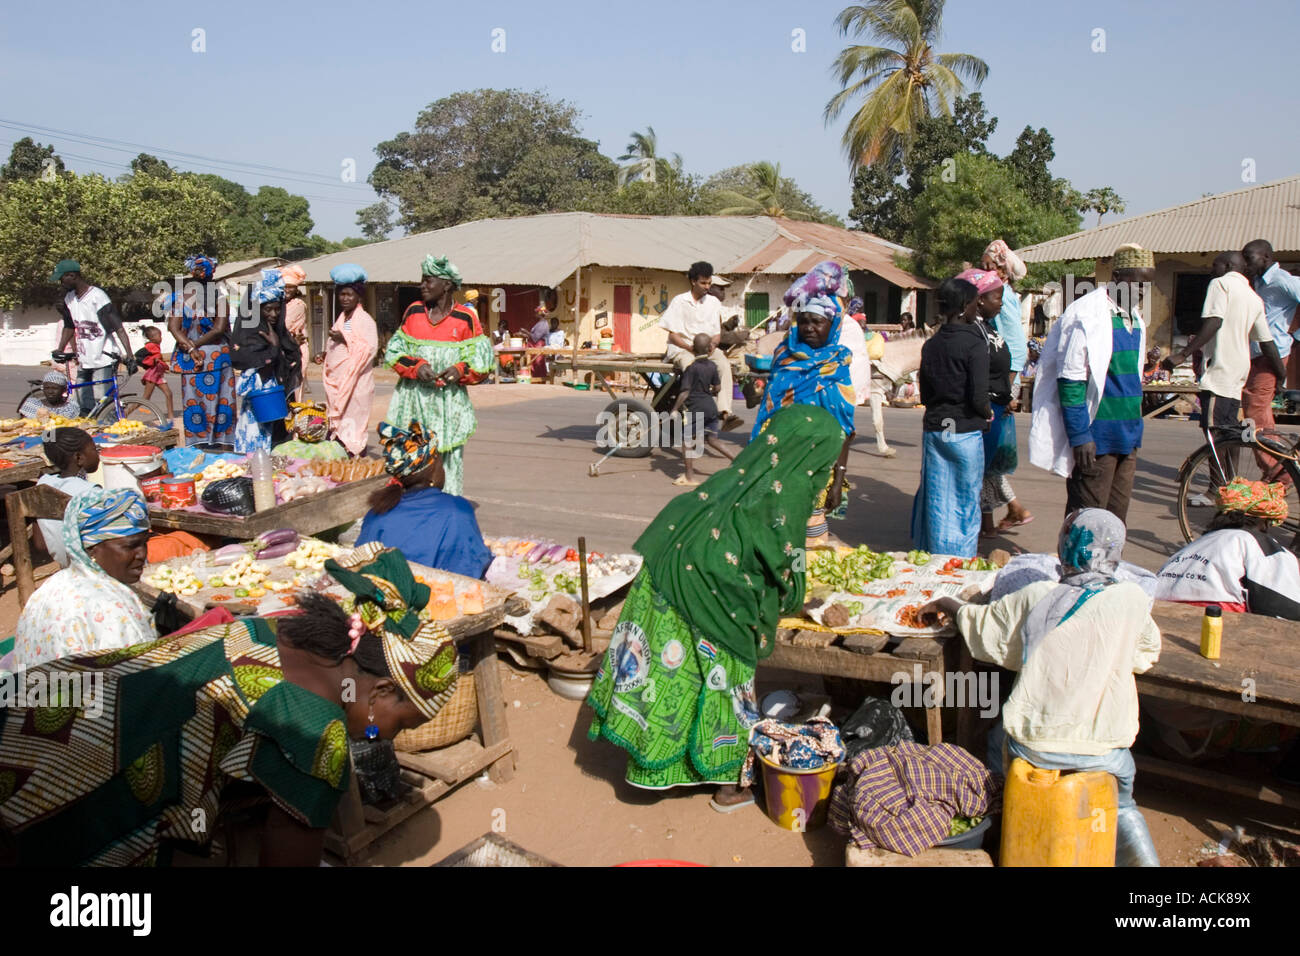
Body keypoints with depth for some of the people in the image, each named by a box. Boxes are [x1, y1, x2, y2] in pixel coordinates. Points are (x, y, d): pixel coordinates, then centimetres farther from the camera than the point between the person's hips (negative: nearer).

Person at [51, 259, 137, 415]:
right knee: (84, 410, 8)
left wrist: (129, 356, -27)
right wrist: (59, 350, 16)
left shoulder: (97, 296, -12)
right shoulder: (69, 298, 11)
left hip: (104, 362, -8)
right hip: (84, 362, 8)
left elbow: (118, 328, -19)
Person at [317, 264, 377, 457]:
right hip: (338, 381, 8)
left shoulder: (365, 320, -9)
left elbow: (370, 348, -19)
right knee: (338, 424, 9)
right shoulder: (341, 319, 17)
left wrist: (344, 339, -22)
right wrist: (325, 356, 13)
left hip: (356, 383, -8)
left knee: (353, 424, -7)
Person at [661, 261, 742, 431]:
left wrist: (712, 344, -9)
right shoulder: (679, 301, 2)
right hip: (682, 348, -3)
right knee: (691, 365, -39)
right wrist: (692, 348, -16)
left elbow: (718, 334, 14)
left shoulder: (714, 302, 15)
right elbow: (673, 335, -2)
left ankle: (725, 412, -42)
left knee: (724, 364, -30)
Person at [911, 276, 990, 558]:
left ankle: (933, 556, 20)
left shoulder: (930, 344, 6)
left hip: (933, 429, 5)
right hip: (964, 432, -5)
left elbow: (924, 395, 10)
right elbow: (978, 398, -16)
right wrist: (988, 413, 3)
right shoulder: (974, 344, -12)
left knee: (936, 500, 12)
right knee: (966, 501, 6)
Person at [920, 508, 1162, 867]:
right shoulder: (1132, 599, -10)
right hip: (1103, 752, 1)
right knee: (1120, 802, 32)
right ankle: (1140, 854, 11)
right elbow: (1147, 656, 8)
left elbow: (980, 626, 7)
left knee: (996, 743, 32)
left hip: (1034, 746, 0)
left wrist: (947, 605, 27)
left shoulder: (1035, 598, -9)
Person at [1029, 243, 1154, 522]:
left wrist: (1134, 431, 21)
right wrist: (1080, 436, -18)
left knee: (1116, 518, 12)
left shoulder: (1134, 318, 14)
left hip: (1127, 437, 8)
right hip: (1096, 439, -8)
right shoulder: (1086, 316, -13)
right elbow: (1070, 382, -16)